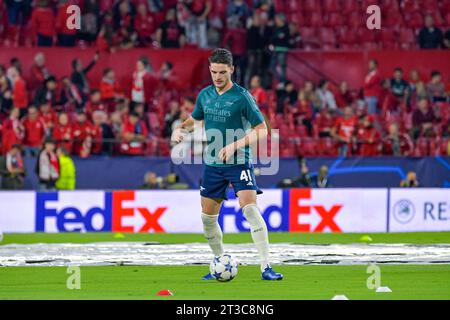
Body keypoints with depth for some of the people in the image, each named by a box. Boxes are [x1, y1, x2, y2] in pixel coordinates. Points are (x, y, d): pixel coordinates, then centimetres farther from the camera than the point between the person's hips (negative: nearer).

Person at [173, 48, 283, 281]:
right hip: (212, 164, 6)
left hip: (238, 163, -6)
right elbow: (195, 119, 24)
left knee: (250, 209, -21)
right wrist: (180, 128, 2)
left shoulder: (242, 97, -11)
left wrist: (235, 145, -21)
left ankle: (266, 267, -22)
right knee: (208, 218, 8)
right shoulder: (205, 95, 6)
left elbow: (261, 130, -10)